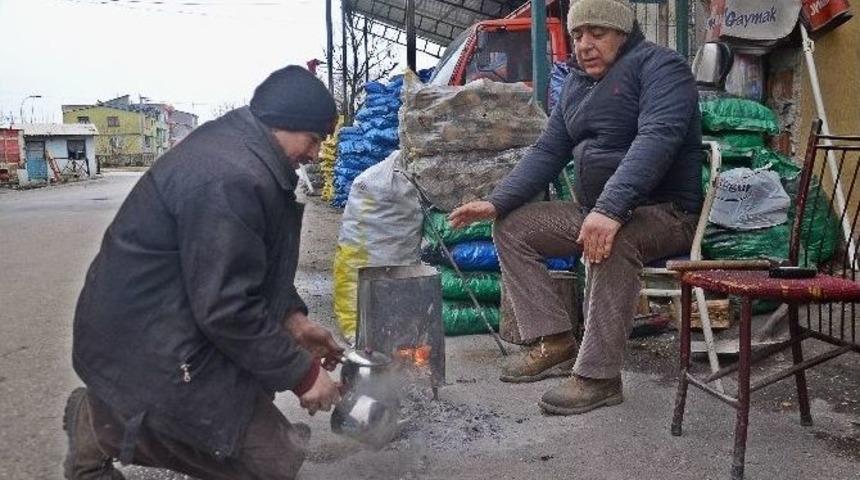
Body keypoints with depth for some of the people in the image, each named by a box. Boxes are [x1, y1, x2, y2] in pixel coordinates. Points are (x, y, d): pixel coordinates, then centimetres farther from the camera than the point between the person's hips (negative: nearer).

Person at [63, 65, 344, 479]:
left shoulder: (233, 144, 7)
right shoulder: (230, 179, -27)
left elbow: (255, 262, 17)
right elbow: (229, 311, -26)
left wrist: (294, 318, 7)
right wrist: (302, 374, -16)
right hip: (147, 348, -11)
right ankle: (104, 427, 0)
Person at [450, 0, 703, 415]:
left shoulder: (658, 66, -11)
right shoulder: (577, 83, 14)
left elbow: (656, 140, -28)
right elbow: (547, 151, 11)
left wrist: (610, 209, -42)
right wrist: (497, 202, -3)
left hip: (665, 213, -8)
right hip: (593, 210, 8)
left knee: (614, 240, -39)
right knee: (511, 226, 1)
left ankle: (598, 375, -30)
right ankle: (555, 342, -1)